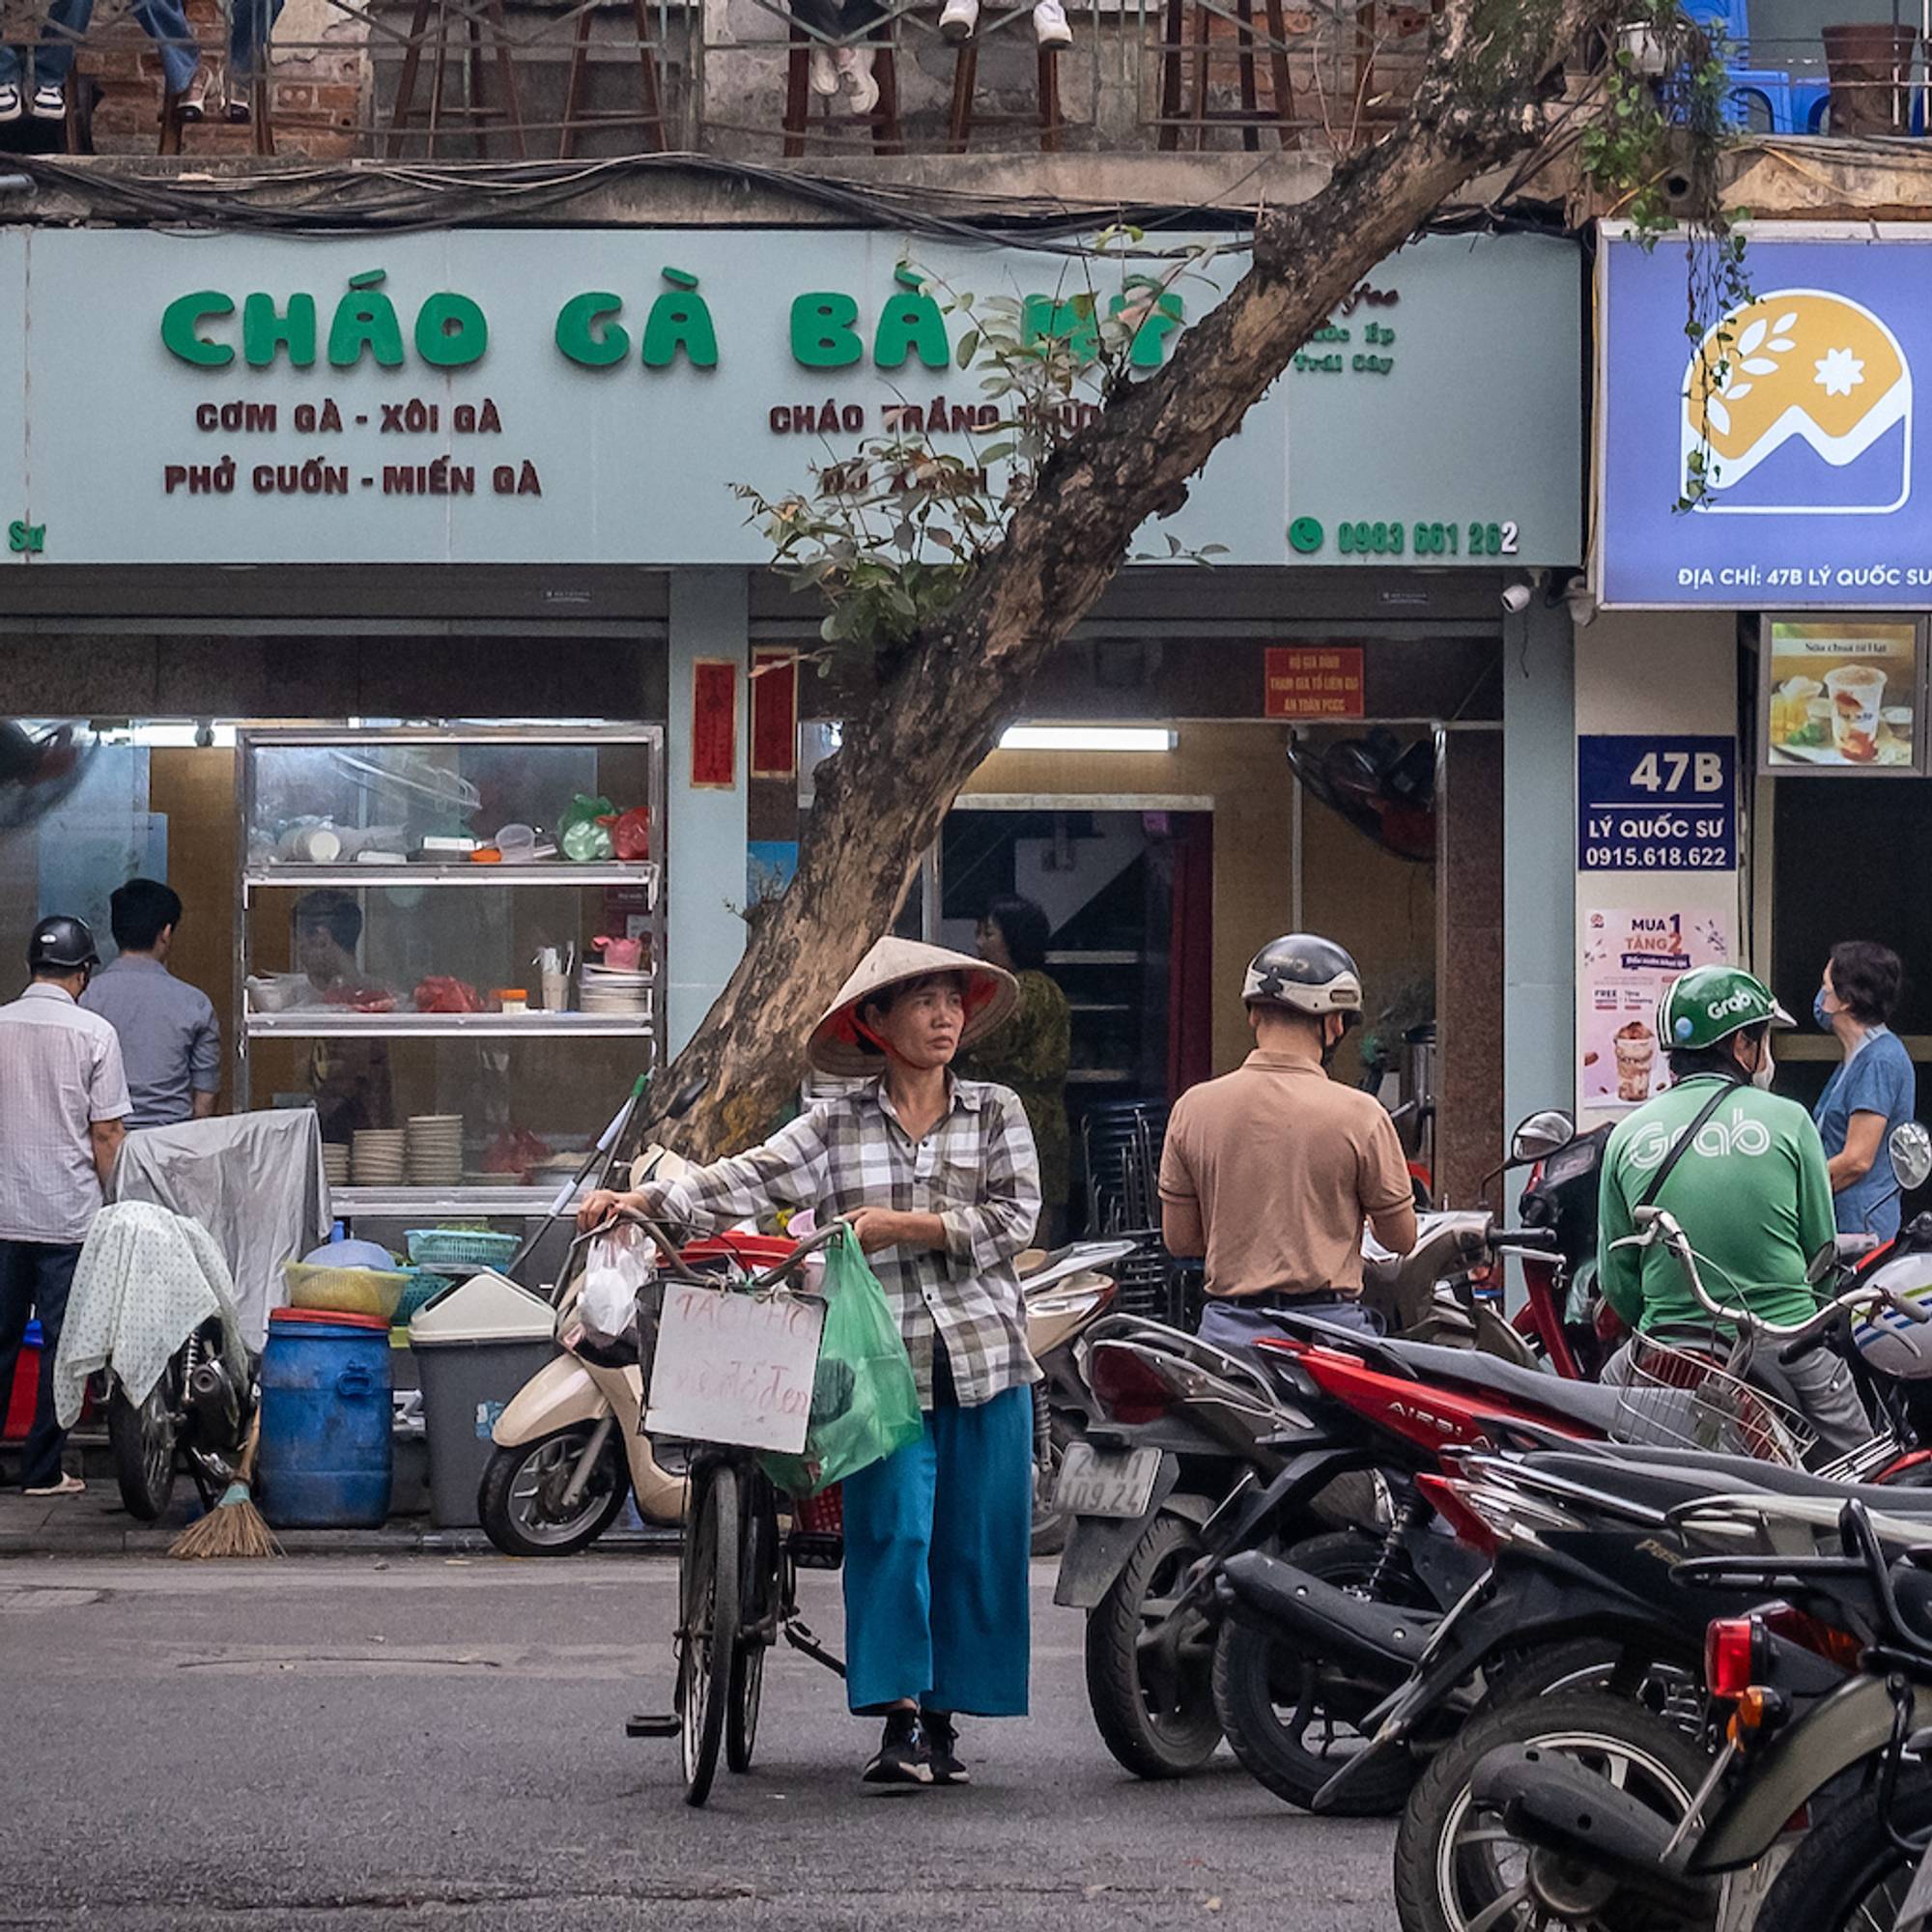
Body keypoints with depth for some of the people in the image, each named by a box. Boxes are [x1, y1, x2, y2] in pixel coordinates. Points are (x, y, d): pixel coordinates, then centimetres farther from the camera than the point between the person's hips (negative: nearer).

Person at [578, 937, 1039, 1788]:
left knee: (974, 1542, 2)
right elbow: (749, 1180, -3)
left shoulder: (995, 1112, 9)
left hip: (984, 1356, 1)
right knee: (889, 1532, -11)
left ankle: (943, 1718, 11)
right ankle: (899, 1720, -13)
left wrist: (903, 1224, -10)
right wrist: (642, 1202, -17)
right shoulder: (837, 1125, 7)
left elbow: (1014, 1217, -2)